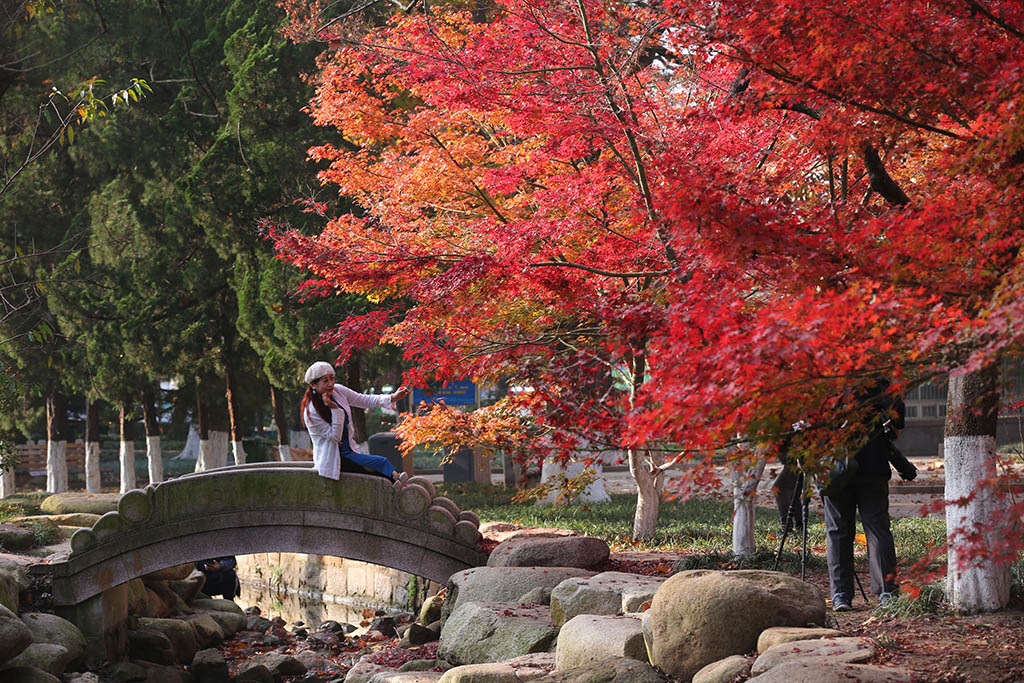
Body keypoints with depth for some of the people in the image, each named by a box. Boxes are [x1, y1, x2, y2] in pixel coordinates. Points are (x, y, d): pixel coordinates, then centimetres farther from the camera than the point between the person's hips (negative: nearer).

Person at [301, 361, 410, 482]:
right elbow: (335, 436, -19)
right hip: (331, 458, -6)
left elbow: (365, 400, 6)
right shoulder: (311, 412, -19)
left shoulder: (338, 391, -1)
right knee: (381, 463, -20)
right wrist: (334, 409, -27)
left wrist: (393, 398, -4)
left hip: (349, 450, 6)